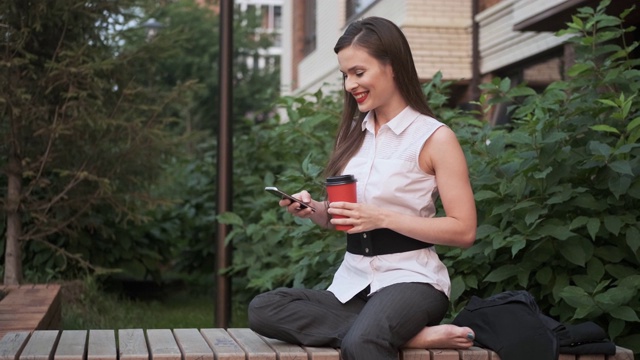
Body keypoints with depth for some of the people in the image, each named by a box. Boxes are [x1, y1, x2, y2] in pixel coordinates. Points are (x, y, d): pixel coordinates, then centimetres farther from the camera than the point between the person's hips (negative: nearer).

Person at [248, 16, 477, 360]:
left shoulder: (435, 138, -5)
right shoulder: (352, 135, 13)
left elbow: (464, 230, -9)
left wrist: (383, 218, -18)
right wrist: (314, 209, -3)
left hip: (410, 278, -8)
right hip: (353, 280, 8)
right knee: (262, 310, -22)